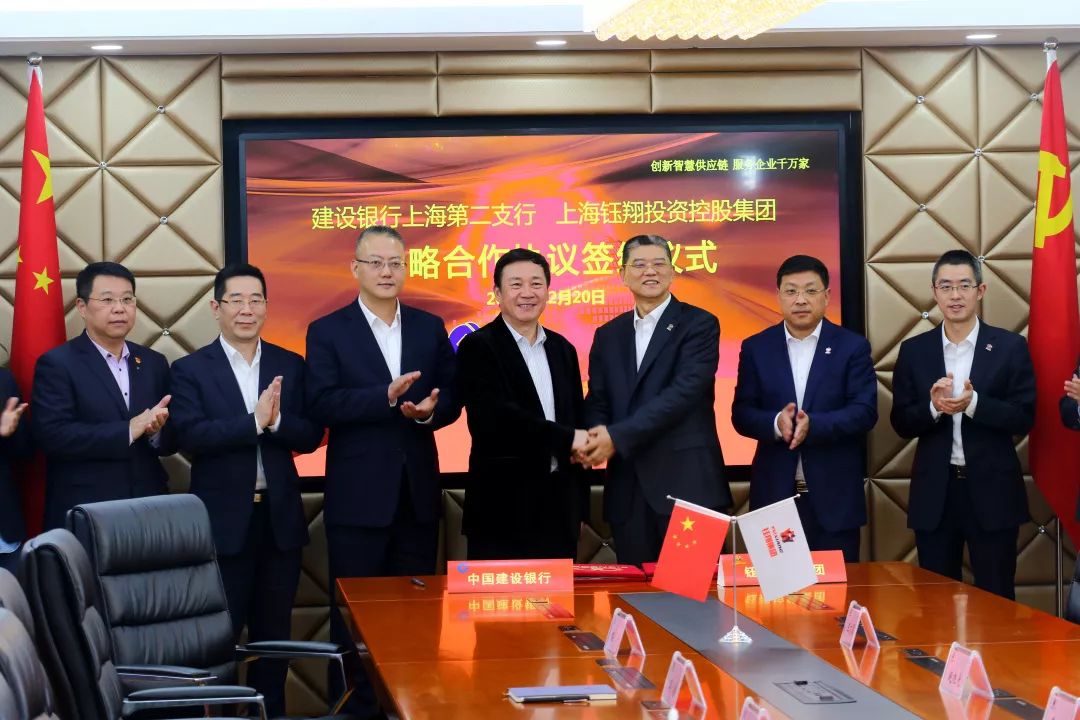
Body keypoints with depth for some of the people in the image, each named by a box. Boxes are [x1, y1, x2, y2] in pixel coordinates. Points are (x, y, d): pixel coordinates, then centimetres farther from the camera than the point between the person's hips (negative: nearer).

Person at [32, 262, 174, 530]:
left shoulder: (154, 363, 11)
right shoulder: (56, 364, -5)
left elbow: (172, 441, 10)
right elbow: (53, 435, -17)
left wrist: (155, 431, -13)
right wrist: (129, 430, -19)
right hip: (83, 516, -5)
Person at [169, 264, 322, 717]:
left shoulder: (290, 366, 6)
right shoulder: (190, 370, -3)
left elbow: (310, 437, -1)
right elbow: (190, 436, -16)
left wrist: (276, 421, -21)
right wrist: (254, 420, -25)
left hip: (279, 517, 3)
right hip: (223, 520, -3)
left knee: (274, 631, 13)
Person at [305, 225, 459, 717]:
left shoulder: (429, 327, 9)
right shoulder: (328, 331, -2)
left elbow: (452, 398, 7)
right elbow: (322, 405, -14)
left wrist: (429, 410, -15)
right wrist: (387, 397, -24)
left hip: (418, 492, 4)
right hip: (358, 495, -3)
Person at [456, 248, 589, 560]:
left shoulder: (562, 348, 13)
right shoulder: (477, 348, -5)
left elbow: (576, 419, 16)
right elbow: (495, 418, -18)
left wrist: (579, 505, 12)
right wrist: (568, 439, -14)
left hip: (559, 505, 5)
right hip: (503, 509, -5)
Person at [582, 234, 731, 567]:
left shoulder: (699, 324, -2)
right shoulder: (608, 335, 16)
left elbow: (684, 391, -14)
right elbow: (597, 402, 12)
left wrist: (618, 437, -19)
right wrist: (597, 438, -12)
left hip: (686, 481, -5)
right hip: (627, 487, 5)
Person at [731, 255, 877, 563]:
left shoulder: (852, 347, 2)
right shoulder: (756, 348, 7)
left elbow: (864, 411, -7)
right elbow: (741, 414, 2)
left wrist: (813, 425, -23)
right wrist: (776, 423, -19)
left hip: (835, 494, -1)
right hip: (774, 491, 1)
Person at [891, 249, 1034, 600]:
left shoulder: (1010, 347, -1)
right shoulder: (914, 350, 5)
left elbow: (1024, 418, -6)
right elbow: (902, 423, 3)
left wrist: (973, 403, -21)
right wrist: (933, 406, -18)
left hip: (992, 491, -2)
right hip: (934, 492, 2)